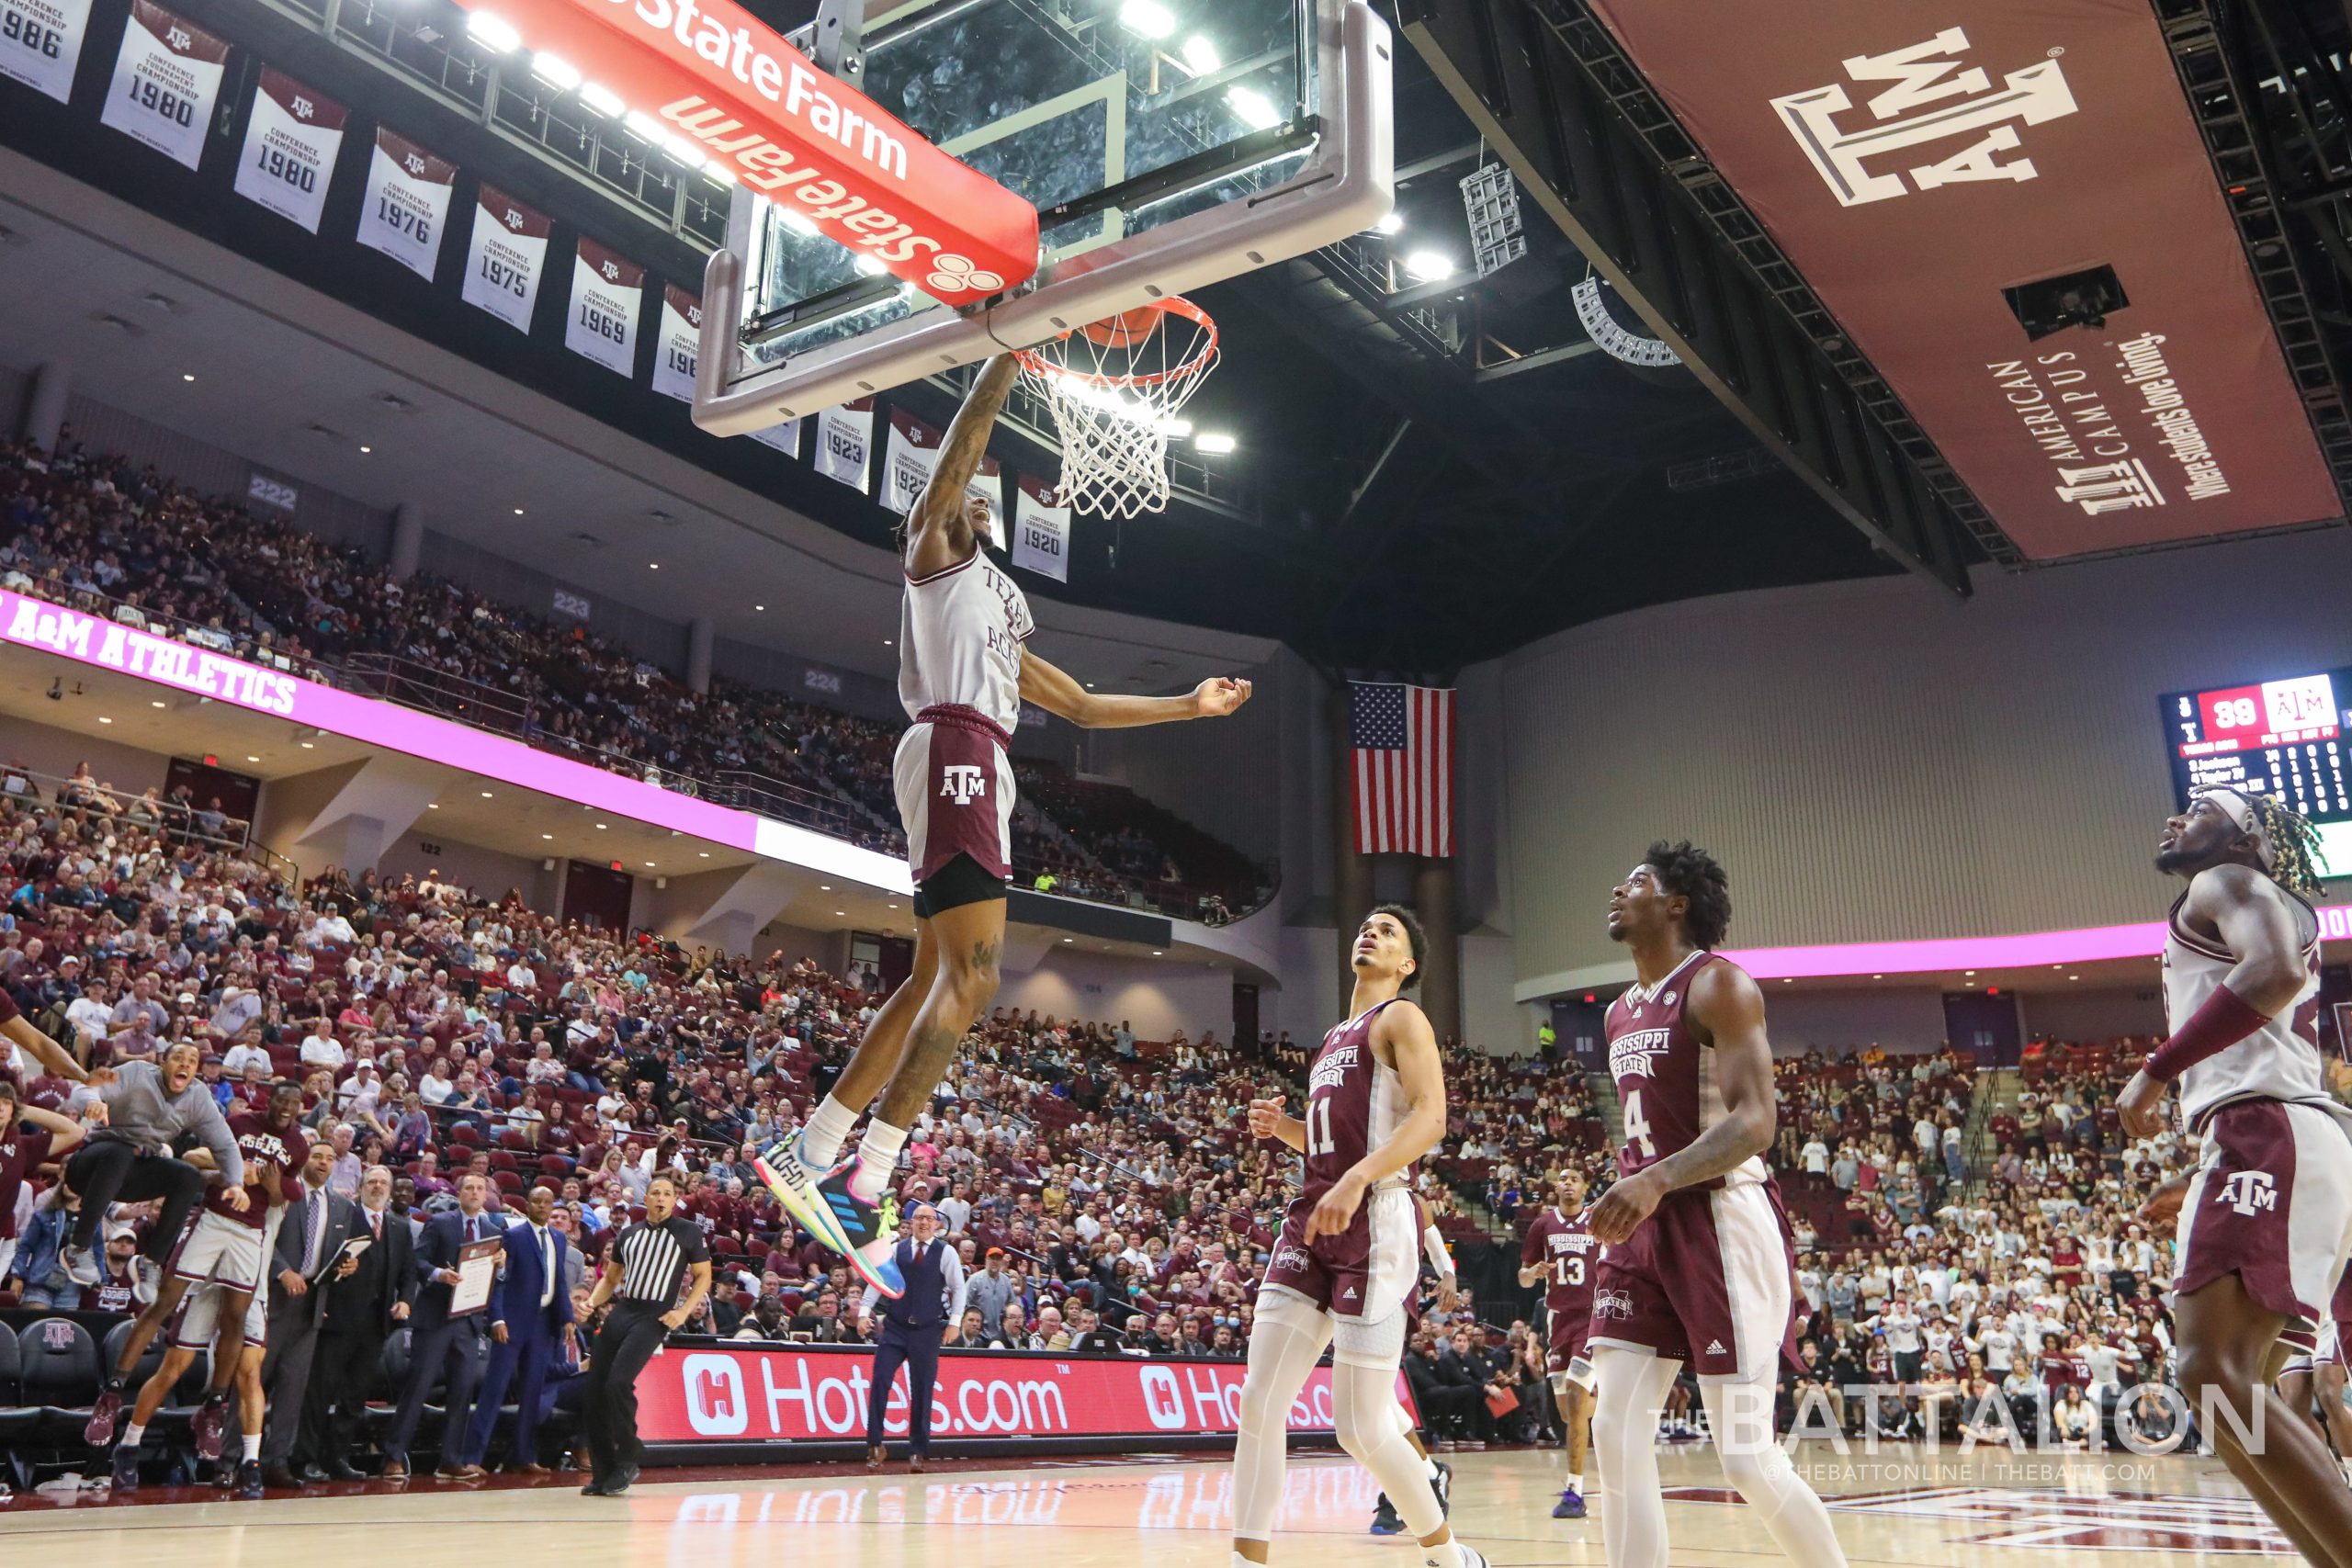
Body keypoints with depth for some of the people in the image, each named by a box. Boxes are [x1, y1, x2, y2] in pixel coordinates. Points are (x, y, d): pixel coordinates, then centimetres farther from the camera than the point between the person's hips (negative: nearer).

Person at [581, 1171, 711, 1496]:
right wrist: (592, 1303, 5)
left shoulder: (689, 1232, 2)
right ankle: (604, 1472, 12)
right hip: (621, 1311, 6)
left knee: (619, 1382, -22)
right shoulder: (628, 1234, 15)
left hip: (654, 1317, -6)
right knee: (592, 1392, 0)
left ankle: (629, 1458, -2)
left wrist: (683, 1312, -6)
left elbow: (703, 1276, 6)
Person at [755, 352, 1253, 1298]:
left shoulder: (1000, 617, 36)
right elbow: (964, 442, -1)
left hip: (980, 769, 9)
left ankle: (808, 1157, 9)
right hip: (954, 749, -9)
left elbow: (1083, 706, 36)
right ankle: (864, 1182, -23)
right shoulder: (936, 545, 14)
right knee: (970, 977, -19)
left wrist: (1190, 705, 35)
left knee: (938, 977, 6)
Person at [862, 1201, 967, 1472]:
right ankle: (874, 1445, 2)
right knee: (880, 1381, -9)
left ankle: (917, 1453, 13)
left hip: (927, 1330, -1)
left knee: (922, 1390, 3)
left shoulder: (946, 1253, -1)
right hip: (894, 1327, 1)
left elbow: (958, 1288, 4)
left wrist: (954, 1321, -2)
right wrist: (864, 1310, -4)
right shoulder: (895, 1250, 4)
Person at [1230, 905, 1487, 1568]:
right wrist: (1282, 1127, 12)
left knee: (1362, 1428, -4)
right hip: (1312, 1218, 8)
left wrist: (1356, 1179, -29)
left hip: (1376, 1221, -8)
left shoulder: (1401, 1018, 0)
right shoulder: (1334, 1039, 24)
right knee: (1258, 1404, -1)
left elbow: (1430, 1118, -15)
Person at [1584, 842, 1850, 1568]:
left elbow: (1754, 1121, -20)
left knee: (1746, 1456, -4)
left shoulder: (1718, 985, -9)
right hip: (1643, 1232, 8)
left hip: (1721, 1224, -8)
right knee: (1617, 1437, 0)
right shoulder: (1621, 1013, 17)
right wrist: (1626, 1196, 16)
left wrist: (1657, 1181, -33)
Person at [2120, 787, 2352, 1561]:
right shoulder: (2277, 915, 33)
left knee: (2212, 1373, -22)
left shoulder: (2226, 882, 4)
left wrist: (2155, 1071, -16)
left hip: (2265, 1136, -10)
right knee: (2230, 1387, 8)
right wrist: (2202, 1179, 33)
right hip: (2285, 1140, 10)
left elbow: (2274, 973, -20)